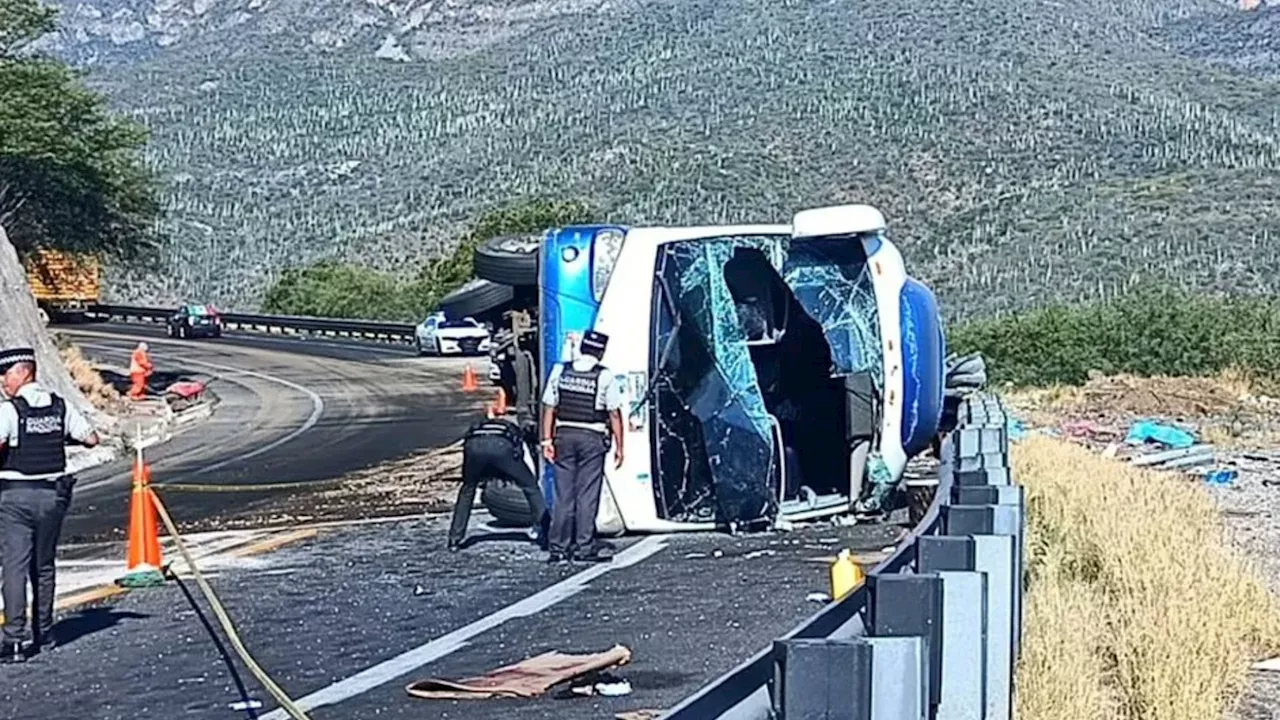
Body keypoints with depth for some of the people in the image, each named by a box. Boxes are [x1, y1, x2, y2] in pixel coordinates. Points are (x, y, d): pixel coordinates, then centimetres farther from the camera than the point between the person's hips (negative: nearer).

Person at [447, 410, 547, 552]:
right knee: (530, 487, 20)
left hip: (473, 444, 2)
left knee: (467, 490, 28)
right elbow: (532, 475, 39)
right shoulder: (517, 435, 40)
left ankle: (454, 540, 27)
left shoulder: (477, 427, 46)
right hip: (501, 446, -2)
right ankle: (544, 532, 17)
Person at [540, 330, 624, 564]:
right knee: (587, 495, 1)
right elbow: (614, 414, -5)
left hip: (564, 435, 3)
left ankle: (558, 548, 8)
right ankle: (584, 547, 1)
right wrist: (619, 446, 1)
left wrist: (547, 440, 7)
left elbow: (549, 408, 3)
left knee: (563, 494, 7)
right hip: (592, 438, -3)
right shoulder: (604, 377, -6)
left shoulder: (560, 372, 3)